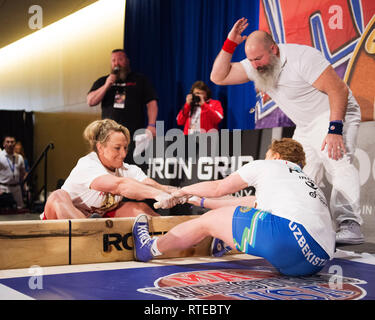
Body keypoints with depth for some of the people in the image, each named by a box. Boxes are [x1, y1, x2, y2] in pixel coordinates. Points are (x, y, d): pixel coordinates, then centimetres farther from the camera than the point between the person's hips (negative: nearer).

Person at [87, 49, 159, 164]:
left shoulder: (140, 80, 12)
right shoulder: (102, 81, 18)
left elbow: (152, 103, 4)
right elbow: (90, 102, 7)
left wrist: (151, 125, -9)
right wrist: (106, 86, -4)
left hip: (134, 134, -2)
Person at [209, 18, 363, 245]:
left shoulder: (301, 57, -24)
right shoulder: (256, 66, -3)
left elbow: (338, 89, -26)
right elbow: (218, 77, -3)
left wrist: (334, 130, -34)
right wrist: (230, 44, -15)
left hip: (335, 115, -8)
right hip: (305, 127, 8)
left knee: (338, 162, -29)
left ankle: (350, 225, -34)